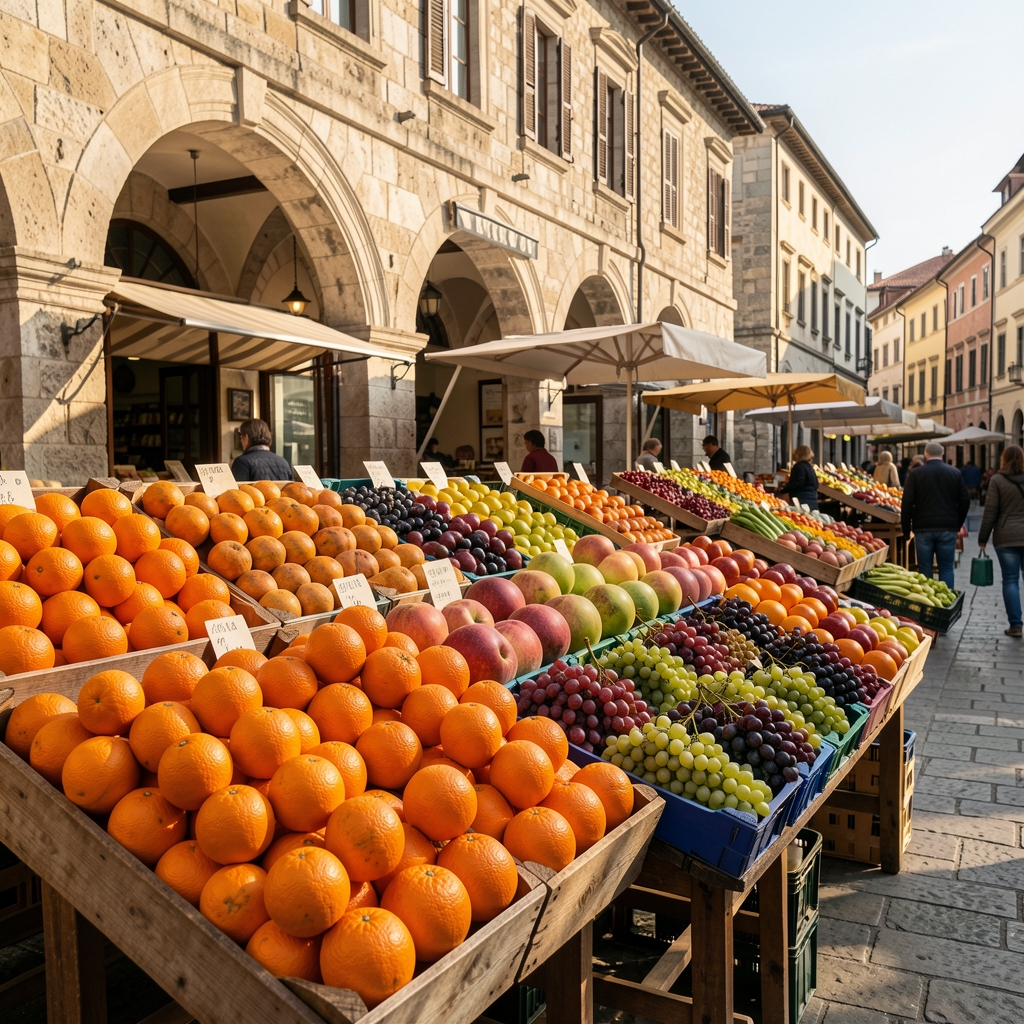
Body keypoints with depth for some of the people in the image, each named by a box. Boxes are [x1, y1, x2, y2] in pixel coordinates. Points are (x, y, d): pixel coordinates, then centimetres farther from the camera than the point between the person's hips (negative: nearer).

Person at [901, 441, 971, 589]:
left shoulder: (915, 474, -3)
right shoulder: (955, 473, 3)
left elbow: (907, 503, -5)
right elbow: (965, 501, 4)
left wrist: (906, 529, 1)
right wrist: (958, 524, 15)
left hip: (923, 528, -1)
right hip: (948, 528, 1)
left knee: (924, 568, 7)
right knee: (946, 568, 7)